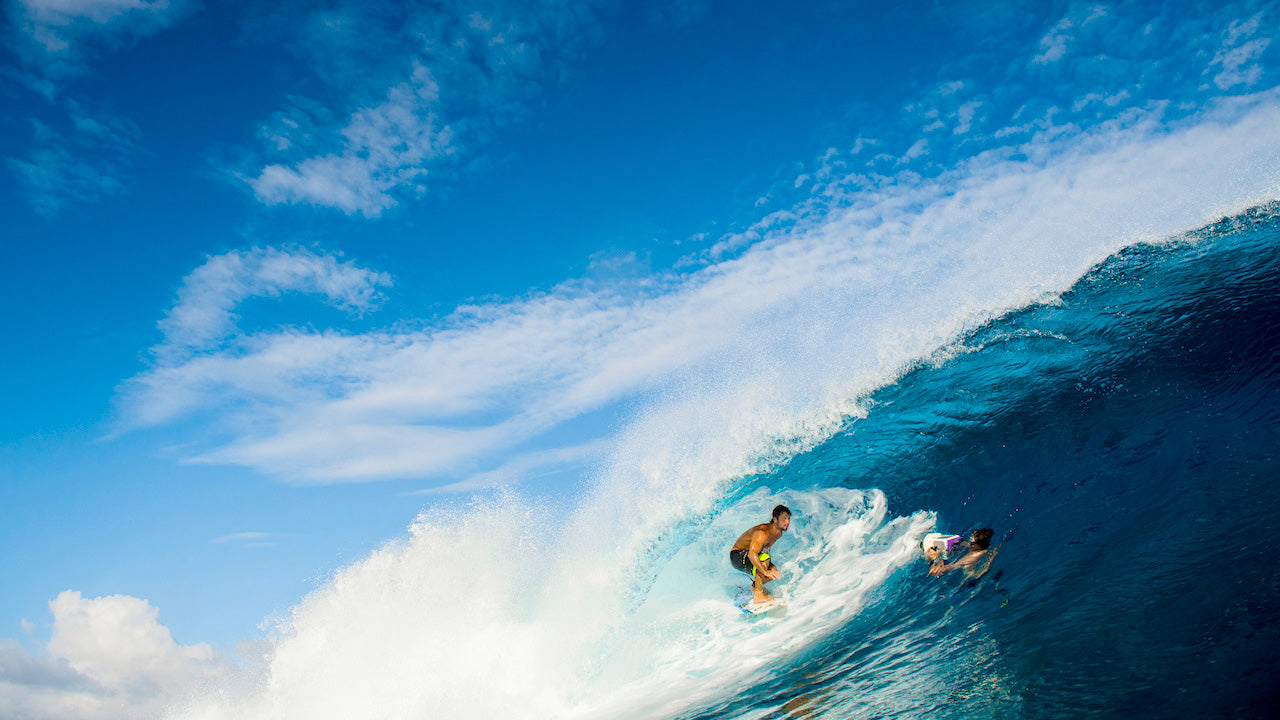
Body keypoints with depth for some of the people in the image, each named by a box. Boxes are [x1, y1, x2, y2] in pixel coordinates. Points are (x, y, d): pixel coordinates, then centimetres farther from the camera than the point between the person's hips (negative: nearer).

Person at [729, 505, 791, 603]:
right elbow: (752, 554, -39)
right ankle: (758, 595, -32)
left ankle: (755, 586, 22)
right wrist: (765, 571, -42)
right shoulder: (762, 533, -29)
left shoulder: (778, 533, 0)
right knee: (765, 558, -32)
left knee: (775, 572, -3)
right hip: (737, 556, -9)